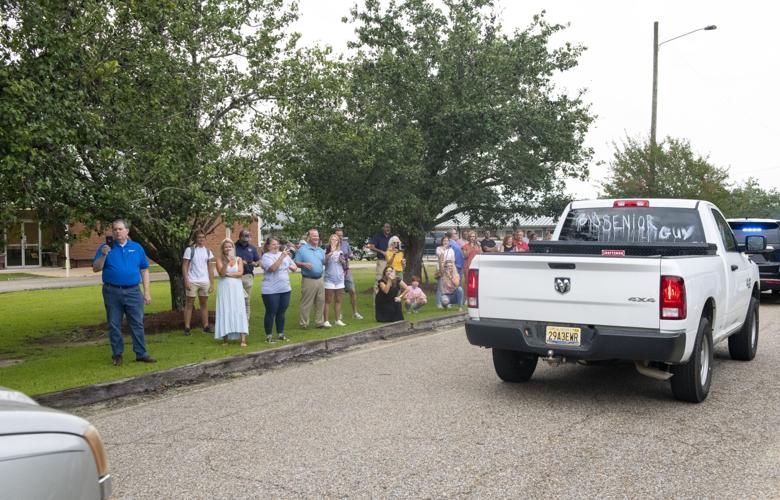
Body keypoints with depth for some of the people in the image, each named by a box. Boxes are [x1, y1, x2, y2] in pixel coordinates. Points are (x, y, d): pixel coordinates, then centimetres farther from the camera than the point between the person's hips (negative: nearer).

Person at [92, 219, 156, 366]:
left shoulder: (137, 248, 7)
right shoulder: (106, 248, 4)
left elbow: (144, 270, 8)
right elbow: (96, 269, -2)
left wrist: (147, 292, 2)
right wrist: (103, 255, -19)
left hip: (133, 292, 1)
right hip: (112, 292, 0)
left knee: (137, 324, 2)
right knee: (114, 325, 6)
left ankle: (141, 353, 8)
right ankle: (117, 355, 17)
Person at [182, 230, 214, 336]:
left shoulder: (208, 251, 10)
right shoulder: (190, 250, -2)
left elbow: (210, 268, 11)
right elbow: (184, 266, -4)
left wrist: (212, 283, 6)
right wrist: (186, 281, -12)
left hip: (205, 282, 4)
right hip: (192, 281, -4)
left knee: (204, 304, 7)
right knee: (189, 304, 0)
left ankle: (205, 326, 12)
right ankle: (187, 327, 2)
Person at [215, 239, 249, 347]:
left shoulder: (238, 259, 9)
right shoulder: (220, 260, 5)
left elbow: (240, 273, -3)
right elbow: (221, 273, -10)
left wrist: (228, 274, -7)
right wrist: (227, 262, -21)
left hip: (236, 288, 1)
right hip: (224, 289, -1)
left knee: (239, 311, -6)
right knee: (225, 312, -2)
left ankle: (243, 340, -12)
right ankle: (225, 339, 2)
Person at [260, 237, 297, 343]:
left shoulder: (284, 254, 11)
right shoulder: (266, 256, -6)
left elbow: (294, 267, 19)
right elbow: (272, 268, -23)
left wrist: (292, 267, -4)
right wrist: (282, 257, -26)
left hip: (285, 289, 5)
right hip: (270, 291, -5)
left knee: (281, 312, 11)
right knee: (271, 313, 1)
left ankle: (280, 334, 21)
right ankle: (268, 336, 10)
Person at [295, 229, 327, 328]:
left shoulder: (320, 250, 15)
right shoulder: (302, 249, -2)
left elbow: (325, 263, 15)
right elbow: (296, 263, -3)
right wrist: (304, 264, -21)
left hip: (320, 279, 6)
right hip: (308, 280, -6)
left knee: (320, 302, 8)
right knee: (306, 303, -2)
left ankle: (319, 322, 18)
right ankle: (304, 323, 6)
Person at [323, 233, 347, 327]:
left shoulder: (340, 252, 12)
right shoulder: (327, 251, -5)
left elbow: (344, 266, 21)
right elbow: (324, 260, -26)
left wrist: (343, 261, 0)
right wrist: (331, 252, -34)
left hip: (339, 279, 6)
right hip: (329, 279, -5)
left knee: (338, 300, 10)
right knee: (328, 300, -3)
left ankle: (338, 320, 17)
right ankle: (326, 321, -1)